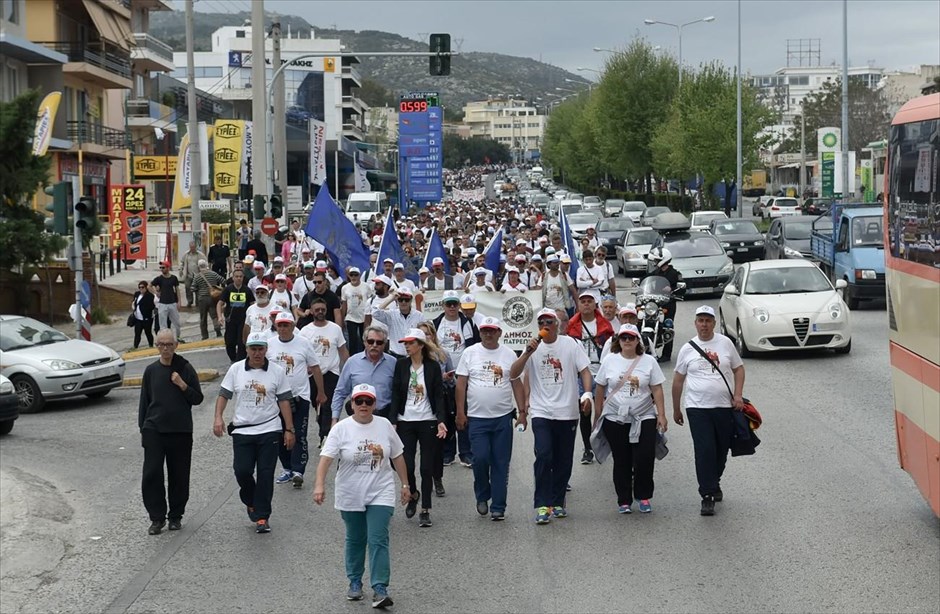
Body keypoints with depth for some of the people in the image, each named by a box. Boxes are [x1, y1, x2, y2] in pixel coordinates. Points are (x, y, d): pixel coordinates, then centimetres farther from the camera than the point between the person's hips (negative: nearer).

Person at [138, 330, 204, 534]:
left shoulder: (185, 369, 1)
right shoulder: (151, 370, 5)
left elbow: (198, 399, 2)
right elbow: (144, 401, 12)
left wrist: (182, 385, -14)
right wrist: (142, 428, 9)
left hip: (180, 431, -1)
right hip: (154, 430, 1)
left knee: (179, 475, 5)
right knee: (151, 474, -7)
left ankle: (176, 516, 19)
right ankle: (157, 517, 3)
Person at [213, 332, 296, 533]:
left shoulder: (277, 372, 1)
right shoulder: (236, 370, 3)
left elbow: (284, 401, 3)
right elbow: (224, 395, 5)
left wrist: (289, 430, 1)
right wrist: (218, 418, -9)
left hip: (269, 431, -1)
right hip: (242, 431, 1)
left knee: (265, 475, -1)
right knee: (242, 471, -4)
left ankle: (261, 517, 6)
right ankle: (251, 502, 26)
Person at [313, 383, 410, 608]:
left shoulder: (385, 425, 0)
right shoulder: (342, 429, -8)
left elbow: (397, 456, 10)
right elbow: (326, 457, -17)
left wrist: (405, 484, 12)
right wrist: (320, 485, -30)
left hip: (380, 494, 0)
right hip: (350, 496, 0)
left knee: (378, 540, -9)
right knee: (355, 540, 14)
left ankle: (380, 589, -11)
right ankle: (355, 583, 31)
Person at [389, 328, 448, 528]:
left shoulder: (433, 367, -1)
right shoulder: (401, 365, 3)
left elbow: (439, 396, -1)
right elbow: (395, 394, 3)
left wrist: (441, 420, -13)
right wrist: (393, 421, -4)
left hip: (428, 422, -1)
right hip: (406, 421, 1)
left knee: (427, 468, 0)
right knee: (406, 465, -4)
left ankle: (425, 510, 9)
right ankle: (413, 494, 27)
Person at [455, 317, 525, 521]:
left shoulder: (509, 355, 6)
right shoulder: (470, 353, 2)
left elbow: (517, 384, 7)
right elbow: (461, 384, 3)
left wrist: (522, 412, 1)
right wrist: (460, 413, -2)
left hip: (503, 418, 1)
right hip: (477, 417, -1)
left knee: (501, 463, 2)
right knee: (480, 458, -9)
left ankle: (498, 507, 9)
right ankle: (482, 496, 16)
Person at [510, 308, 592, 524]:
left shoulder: (570, 344, 1)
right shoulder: (534, 347, 4)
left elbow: (584, 370, 1)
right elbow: (513, 374, -3)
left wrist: (587, 394, -14)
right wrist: (528, 352, -16)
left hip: (567, 412, 1)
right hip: (541, 412, -1)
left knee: (564, 461, 8)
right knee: (543, 456, -16)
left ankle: (557, 502, 22)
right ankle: (542, 506, -14)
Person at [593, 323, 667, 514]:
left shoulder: (649, 361, 4)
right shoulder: (609, 361, 5)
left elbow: (657, 390, 2)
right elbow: (600, 389, 10)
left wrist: (661, 415, -4)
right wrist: (597, 416, 9)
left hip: (644, 419, -1)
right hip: (615, 420, 1)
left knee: (645, 459, -8)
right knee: (621, 461, 4)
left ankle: (644, 497, 8)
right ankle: (624, 501, 13)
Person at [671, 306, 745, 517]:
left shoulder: (725, 343, 5)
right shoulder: (687, 349, 4)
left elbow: (739, 369, 11)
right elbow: (678, 381, 11)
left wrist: (738, 395, -3)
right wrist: (676, 409, 12)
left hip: (725, 407, 2)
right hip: (698, 408, -2)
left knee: (721, 451, 11)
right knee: (704, 451, -11)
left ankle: (714, 483, 34)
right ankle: (707, 496, -10)